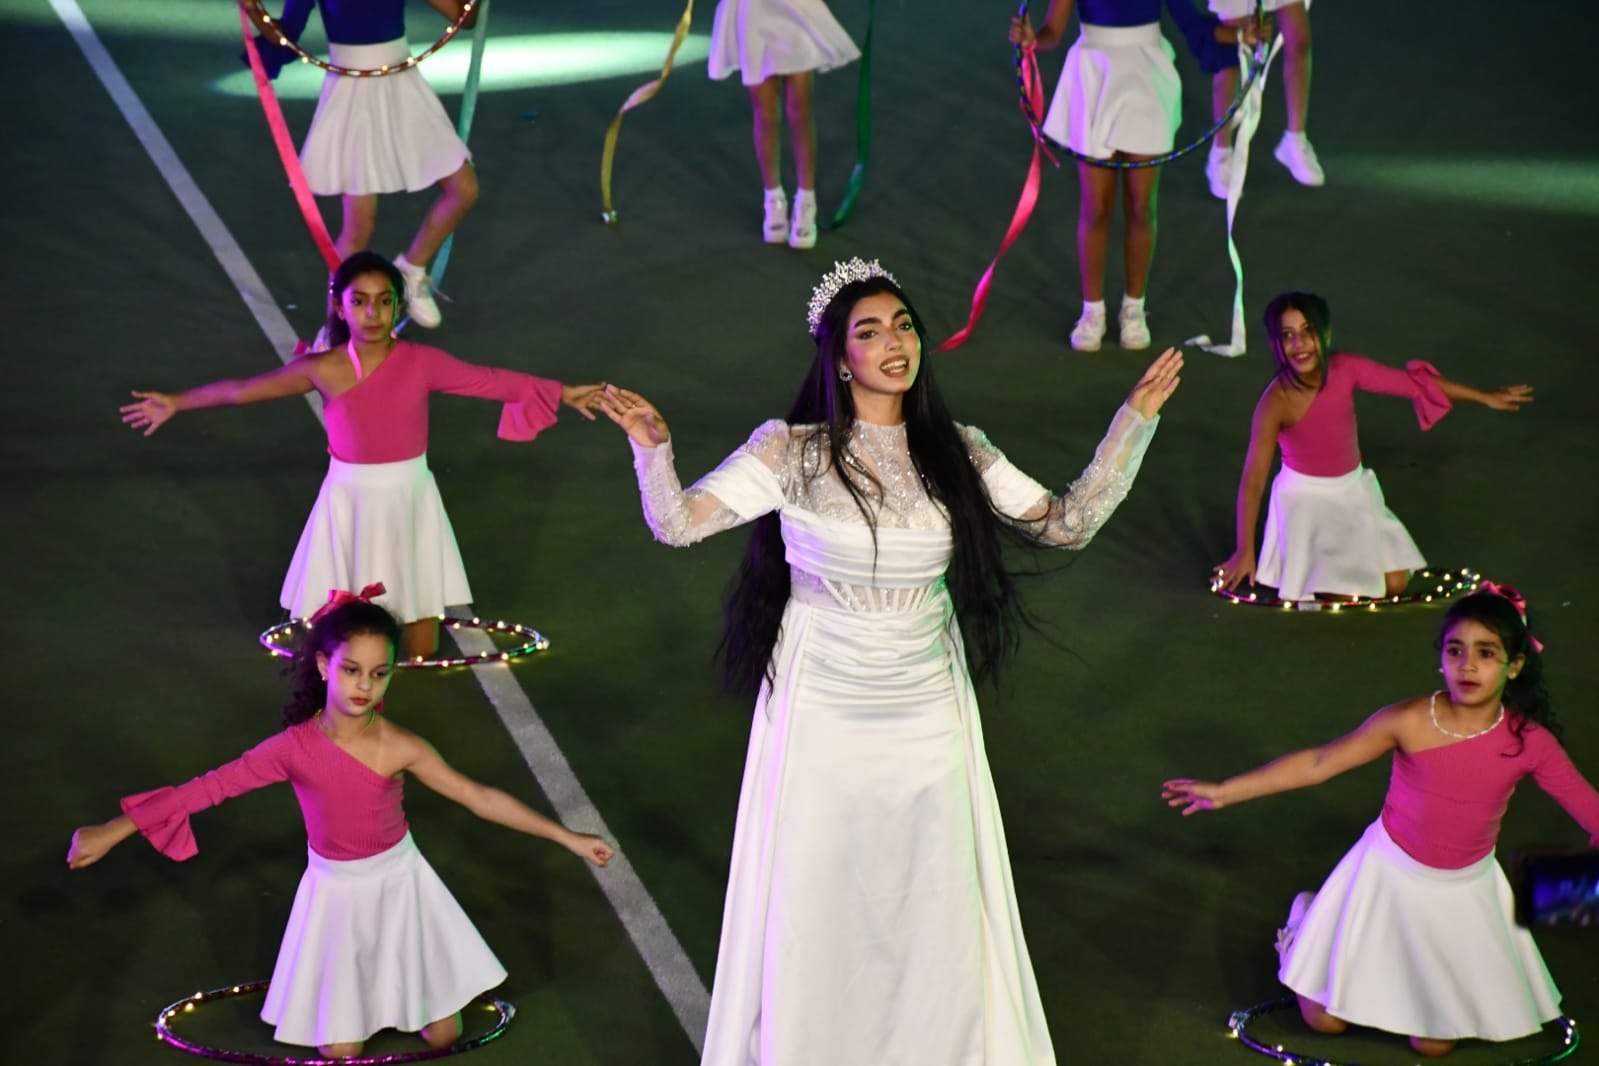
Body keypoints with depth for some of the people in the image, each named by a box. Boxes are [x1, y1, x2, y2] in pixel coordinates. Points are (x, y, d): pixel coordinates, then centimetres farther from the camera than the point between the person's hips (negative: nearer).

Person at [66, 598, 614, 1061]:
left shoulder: (399, 747, -20)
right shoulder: (295, 747, -21)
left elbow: (481, 799, -16)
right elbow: (209, 788, -19)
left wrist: (568, 838, -17)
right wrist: (110, 833, -19)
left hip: (398, 883, 1)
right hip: (336, 892, 0)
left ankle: (391, 982, 38)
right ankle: (357, 992, 36)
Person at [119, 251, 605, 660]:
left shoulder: (421, 362, -9)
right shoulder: (322, 369, -11)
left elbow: (490, 381, -1)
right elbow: (243, 389, -2)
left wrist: (561, 393, 2)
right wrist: (177, 402, 6)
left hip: (410, 500, 1)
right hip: (352, 501, -1)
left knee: (420, 611, 11)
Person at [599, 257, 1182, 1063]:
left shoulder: (956, 453, 1)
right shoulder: (792, 452, -8)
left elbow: (1067, 524, 3)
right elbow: (677, 522, -12)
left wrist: (1136, 420, -1)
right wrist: (652, 448, -30)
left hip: (927, 716, 3)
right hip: (822, 717, -3)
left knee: (936, 909, 9)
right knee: (817, 910, 5)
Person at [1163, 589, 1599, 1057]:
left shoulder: (1529, 741, -18)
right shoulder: (1408, 721, -21)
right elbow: (1317, 763, -15)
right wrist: (1224, 791, -16)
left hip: (1465, 892, 1)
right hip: (1391, 875, -1)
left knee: (1433, 1043, 8)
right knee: (1324, 1019, 8)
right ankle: (1307, 919, 37)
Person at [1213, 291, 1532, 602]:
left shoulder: (1346, 369, -15)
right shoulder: (1276, 401, -27)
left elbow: (1411, 381, -5)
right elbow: (1253, 478, -25)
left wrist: (1484, 397, 2)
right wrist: (1245, 551, -27)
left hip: (1354, 490, 5)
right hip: (1307, 497, -5)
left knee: (1395, 584, 0)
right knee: (1344, 595, -13)